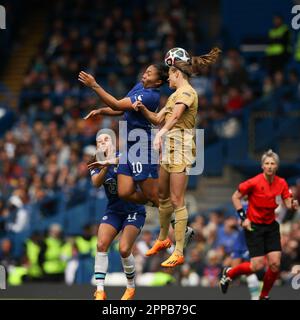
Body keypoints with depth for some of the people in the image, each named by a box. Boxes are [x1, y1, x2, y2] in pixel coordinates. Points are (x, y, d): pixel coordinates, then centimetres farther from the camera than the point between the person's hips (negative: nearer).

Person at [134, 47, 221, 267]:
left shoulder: (186, 92, -11)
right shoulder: (175, 94, 22)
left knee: (176, 201, -12)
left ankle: (179, 253, -12)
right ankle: (163, 239, 38)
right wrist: (143, 108, 3)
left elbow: (175, 116, -30)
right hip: (169, 147, 10)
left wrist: (161, 133, -45)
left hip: (181, 147, -10)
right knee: (163, 196, 20)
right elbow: (158, 119, 22)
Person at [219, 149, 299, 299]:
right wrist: (243, 217, -12)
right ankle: (229, 273, 18)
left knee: (275, 263, -6)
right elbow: (235, 197, -6)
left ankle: (264, 296, 13)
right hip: (254, 226, -5)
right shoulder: (254, 182, -16)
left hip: (271, 226, 5)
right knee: (257, 265, -10)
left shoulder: (281, 183, -3)